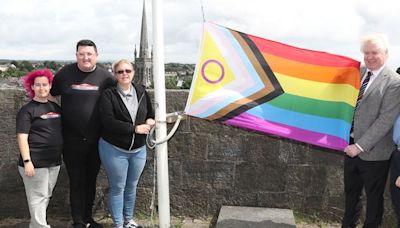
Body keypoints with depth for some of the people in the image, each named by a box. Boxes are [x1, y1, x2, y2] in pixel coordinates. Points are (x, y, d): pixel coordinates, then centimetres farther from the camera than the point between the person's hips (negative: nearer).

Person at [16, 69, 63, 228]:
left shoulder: (55, 107, 11)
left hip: (54, 161, 7)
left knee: (46, 196, 15)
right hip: (35, 162, -7)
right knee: (38, 197, -1)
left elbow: (62, 131, 22)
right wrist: (26, 161, -20)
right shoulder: (27, 110, -8)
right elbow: (22, 138, -13)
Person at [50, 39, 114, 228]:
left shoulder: (105, 77, -2)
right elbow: (49, 94, 12)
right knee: (76, 182, 5)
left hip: (96, 140, 1)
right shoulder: (65, 73, -1)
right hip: (72, 140, -1)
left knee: (91, 180, 15)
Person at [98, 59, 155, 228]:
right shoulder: (108, 95, -11)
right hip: (114, 149, -4)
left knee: (132, 186, 17)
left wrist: (150, 121, -10)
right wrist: (135, 128, -22)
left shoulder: (141, 92, 3)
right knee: (117, 188, 6)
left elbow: (150, 114, 15)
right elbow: (108, 122, -22)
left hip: (138, 149, 5)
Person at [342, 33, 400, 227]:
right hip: (351, 145, 6)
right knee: (350, 192, 20)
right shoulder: (358, 72, 3)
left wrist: (360, 146, -19)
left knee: (374, 196, 13)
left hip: (373, 151, -5)